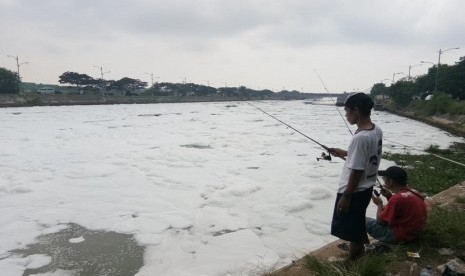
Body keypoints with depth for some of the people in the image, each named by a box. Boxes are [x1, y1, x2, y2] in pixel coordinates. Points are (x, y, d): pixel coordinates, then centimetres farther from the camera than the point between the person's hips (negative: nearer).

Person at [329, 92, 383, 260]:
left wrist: (346, 196, -17)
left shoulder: (360, 137, -27)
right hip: (366, 188, 9)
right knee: (357, 226, 25)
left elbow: (357, 171, -24)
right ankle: (359, 253, 42)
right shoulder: (377, 130, 1)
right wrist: (344, 153, 15)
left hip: (354, 192, -9)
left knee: (352, 231, 8)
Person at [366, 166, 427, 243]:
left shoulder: (397, 198, -26)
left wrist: (379, 204, 0)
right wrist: (389, 196, 6)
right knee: (385, 208, 25)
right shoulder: (413, 192, 0)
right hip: (413, 232, 9)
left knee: (365, 221, -5)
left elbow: (380, 221, -17)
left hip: (401, 236, -9)